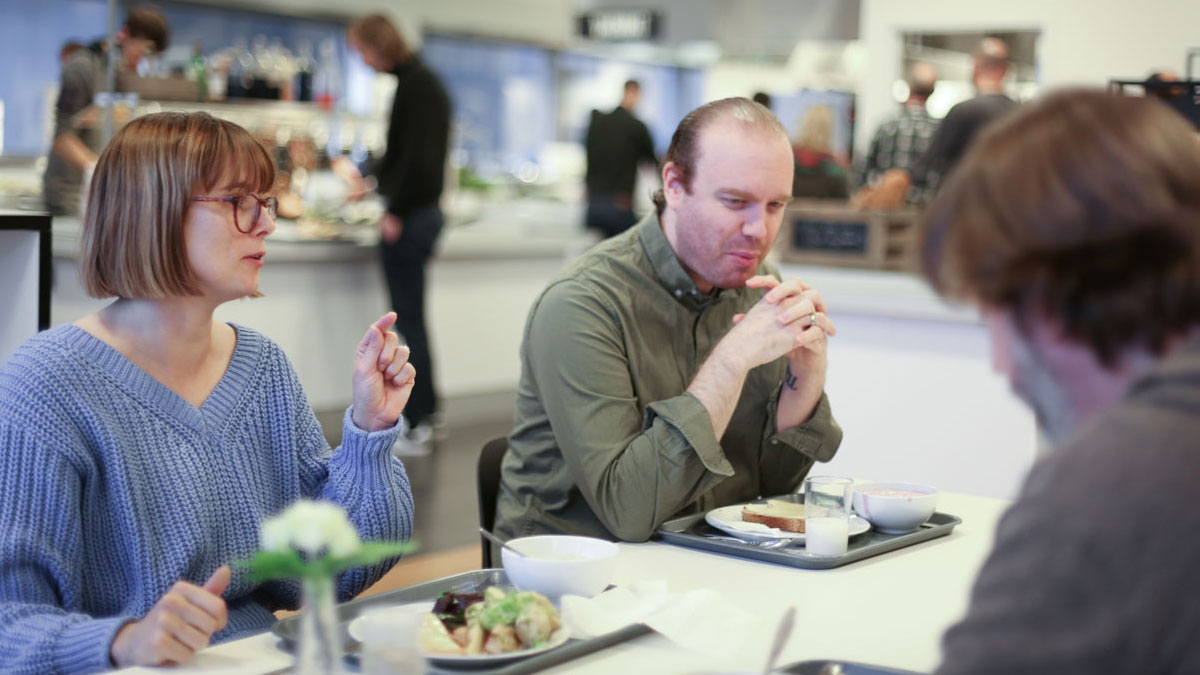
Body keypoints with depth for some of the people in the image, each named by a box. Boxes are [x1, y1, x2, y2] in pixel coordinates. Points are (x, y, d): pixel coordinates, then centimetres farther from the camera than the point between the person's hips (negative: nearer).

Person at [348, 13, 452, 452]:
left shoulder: (415, 84, -14)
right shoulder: (420, 80, 15)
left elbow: (417, 155, -21)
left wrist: (397, 213, -19)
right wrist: (376, 181, 31)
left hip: (411, 217, -10)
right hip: (421, 214, 10)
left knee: (409, 321, -4)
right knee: (411, 321, 14)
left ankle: (419, 428, 1)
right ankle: (423, 417, 21)